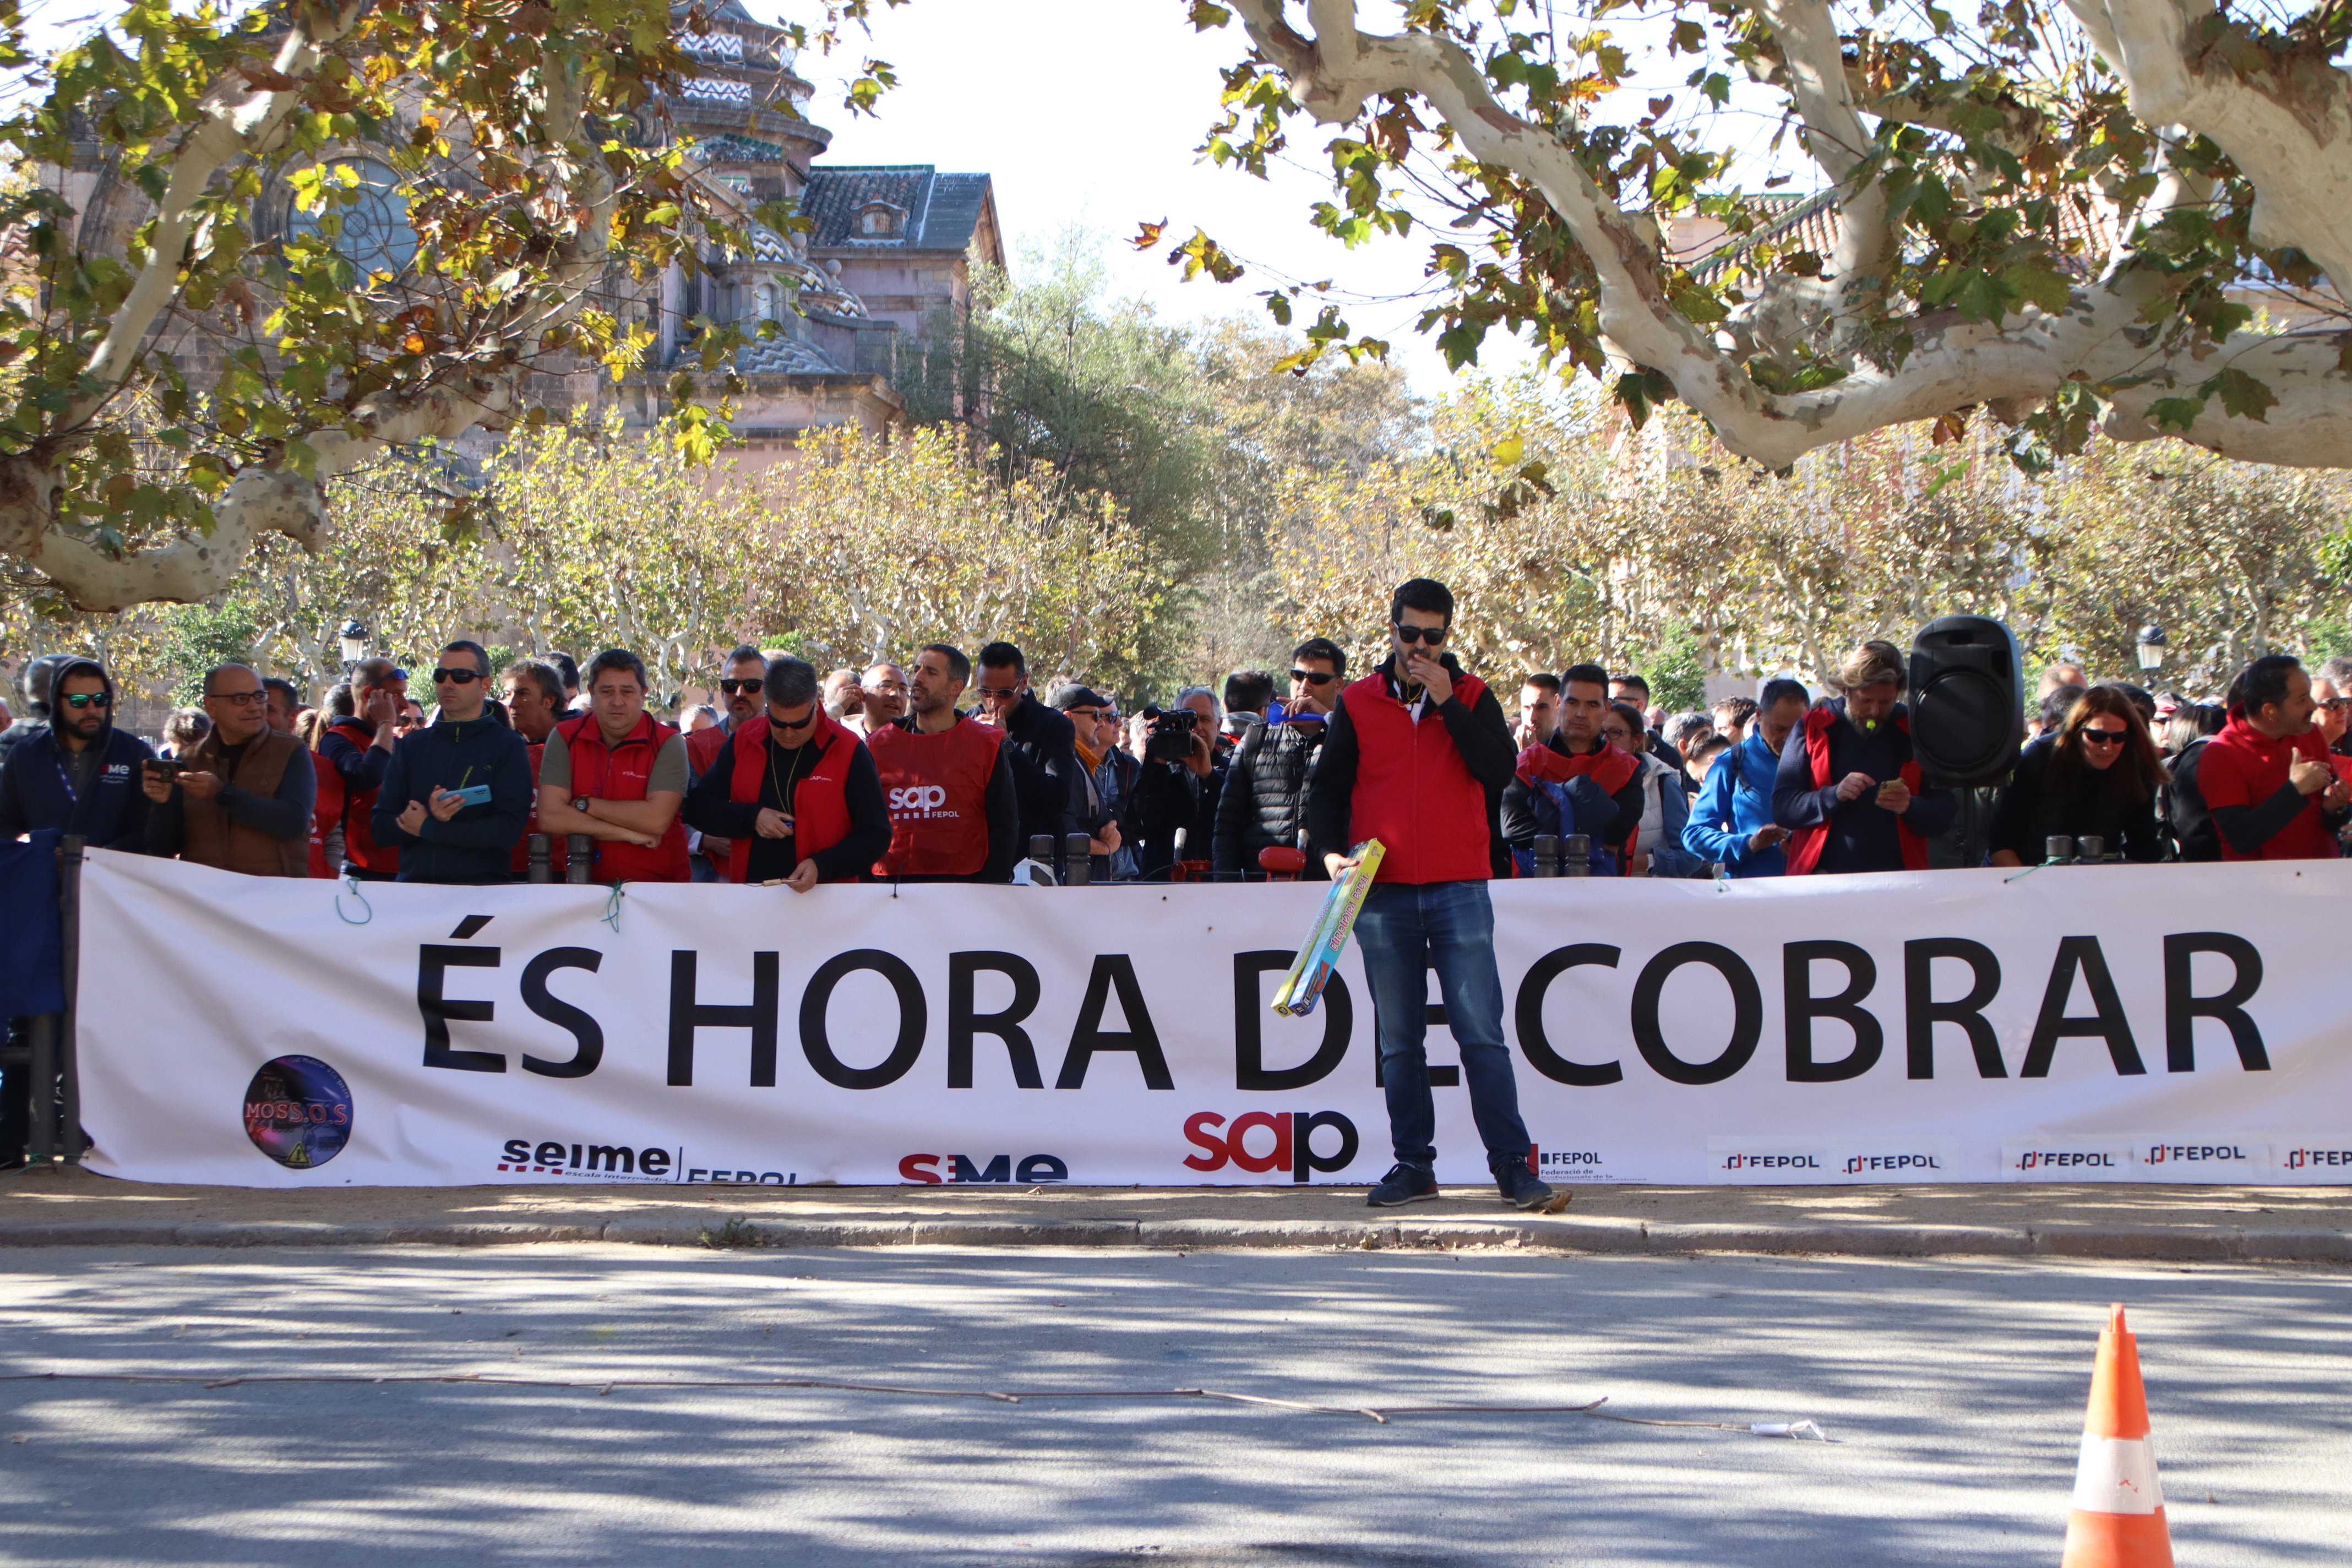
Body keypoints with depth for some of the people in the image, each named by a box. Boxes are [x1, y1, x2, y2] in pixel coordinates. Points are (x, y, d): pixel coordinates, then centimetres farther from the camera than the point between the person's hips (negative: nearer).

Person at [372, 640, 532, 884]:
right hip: (415, 882, 3)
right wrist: (431, 818, -8)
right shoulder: (411, 745, 16)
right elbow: (380, 827, 10)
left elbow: (508, 829, -7)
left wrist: (427, 828, -2)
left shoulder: (508, 747, 6)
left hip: (480, 886, -2)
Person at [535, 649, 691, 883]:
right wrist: (629, 834, -8)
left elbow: (658, 819, -13)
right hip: (584, 884, 2)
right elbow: (549, 817, -5)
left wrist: (585, 804, -5)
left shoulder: (668, 743, 0)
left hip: (658, 883, -2)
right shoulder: (564, 738, 6)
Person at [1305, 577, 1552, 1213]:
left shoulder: (1473, 697, 7)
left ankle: (1511, 1163, -2)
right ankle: (1413, 1165, 13)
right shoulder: (1358, 703, 9)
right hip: (1382, 892, 2)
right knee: (1399, 1040, 6)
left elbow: (1499, 770, -8)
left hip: (1460, 889, -1)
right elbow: (1327, 787, 10)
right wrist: (1331, 850, -6)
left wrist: (1448, 704, -12)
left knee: (1481, 1033, -6)